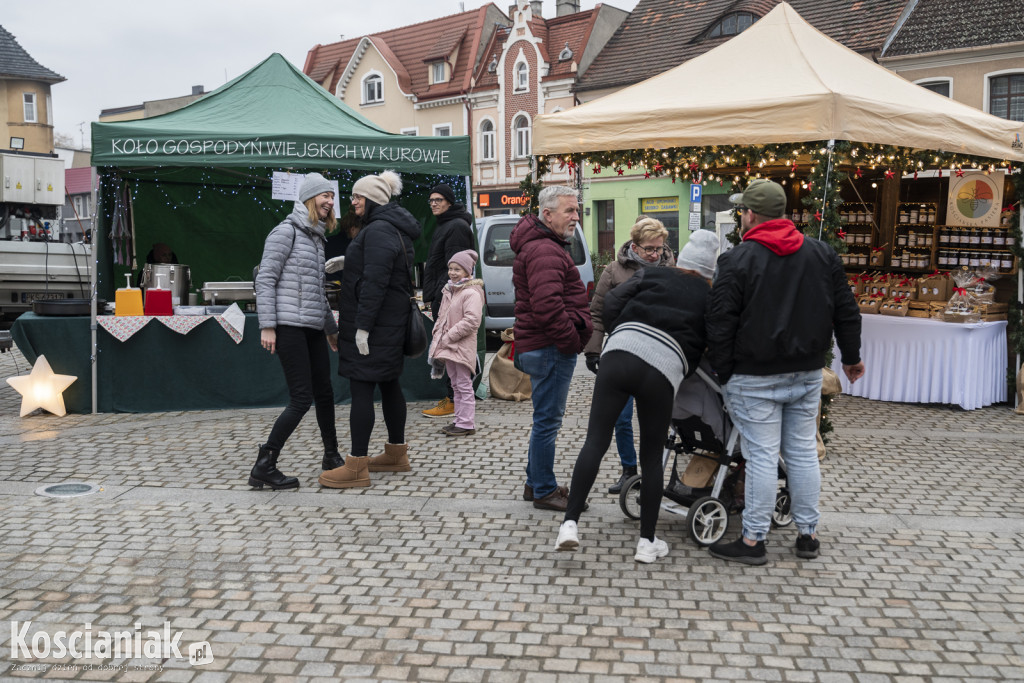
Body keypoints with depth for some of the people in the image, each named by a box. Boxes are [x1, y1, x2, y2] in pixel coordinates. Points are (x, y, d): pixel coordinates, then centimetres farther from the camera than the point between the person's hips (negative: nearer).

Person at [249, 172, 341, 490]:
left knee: (324, 393, 13)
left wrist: (331, 327, 31)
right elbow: (265, 279, -12)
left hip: (313, 329, 9)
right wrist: (267, 325, -18)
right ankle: (263, 468, -6)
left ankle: (331, 455, 28)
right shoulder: (287, 231, -6)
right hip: (290, 327, -8)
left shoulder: (316, 238, 20)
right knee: (302, 398, -11)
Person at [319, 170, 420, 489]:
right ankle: (396, 453, 26)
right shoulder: (394, 229, 18)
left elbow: (374, 282, -23)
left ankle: (357, 466, -7)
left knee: (362, 388, -9)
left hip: (374, 322, -11)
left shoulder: (378, 230, -15)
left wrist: (363, 326, -23)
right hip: (391, 321, 11)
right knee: (388, 383, 16)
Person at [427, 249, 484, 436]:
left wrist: (449, 337, -19)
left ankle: (467, 423, 1)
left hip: (463, 346, -9)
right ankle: (460, 421, 21)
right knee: (456, 385, 14)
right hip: (447, 346, 9)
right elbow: (441, 316, 22)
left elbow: (471, 321, -22)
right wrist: (438, 335, 7)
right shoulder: (448, 291, 14)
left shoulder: (471, 293, -14)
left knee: (464, 385, -4)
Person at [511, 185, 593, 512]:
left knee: (546, 419, 18)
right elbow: (547, 305, -28)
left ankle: (535, 483, 28)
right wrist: (572, 340, -18)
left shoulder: (546, 246, 20)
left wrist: (575, 338, 21)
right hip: (551, 349, -11)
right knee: (547, 420, -3)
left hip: (543, 346, 11)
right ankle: (544, 491, 7)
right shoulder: (544, 251, -17)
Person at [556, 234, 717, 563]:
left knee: (595, 441, 3)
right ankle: (647, 542, 17)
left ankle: (570, 522, -5)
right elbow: (711, 347, 13)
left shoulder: (653, 274, 22)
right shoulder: (711, 296, 20)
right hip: (663, 370, -1)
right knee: (652, 457, 12)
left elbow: (611, 302, 12)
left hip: (619, 354, 1)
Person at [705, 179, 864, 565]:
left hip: (755, 378, -5)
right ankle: (808, 534, 21)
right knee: (803, 452, 12)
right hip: (807, 374, 5)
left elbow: (720, 326, -11)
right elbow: (846, 312, 12)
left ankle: (753, 541, 7)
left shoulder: (738, 260, -10)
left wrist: (723, 374, -3)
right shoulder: (822, 254, 7)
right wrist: (851, 356, 22)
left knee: (761, 456, -2)